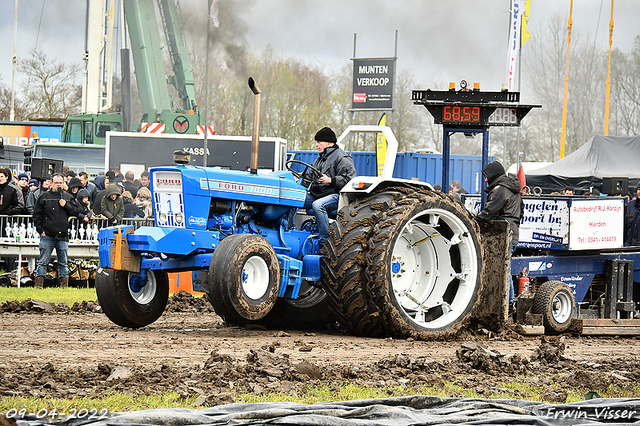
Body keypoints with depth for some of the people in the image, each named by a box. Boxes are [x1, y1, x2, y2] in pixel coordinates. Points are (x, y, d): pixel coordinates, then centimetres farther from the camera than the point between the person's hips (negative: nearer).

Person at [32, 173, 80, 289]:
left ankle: (64, 284, 12)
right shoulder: (44, 197, 5)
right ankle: (39, 284, 0)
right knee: (43, 261, -2)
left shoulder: (68, 197, 12)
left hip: (63, 236, 2)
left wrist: (66, 205, -7)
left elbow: (75, 212, 9)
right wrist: (40, 230, -2)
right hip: (47, 235, -2)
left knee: (63, 262, 6)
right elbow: (37, 214, 6)